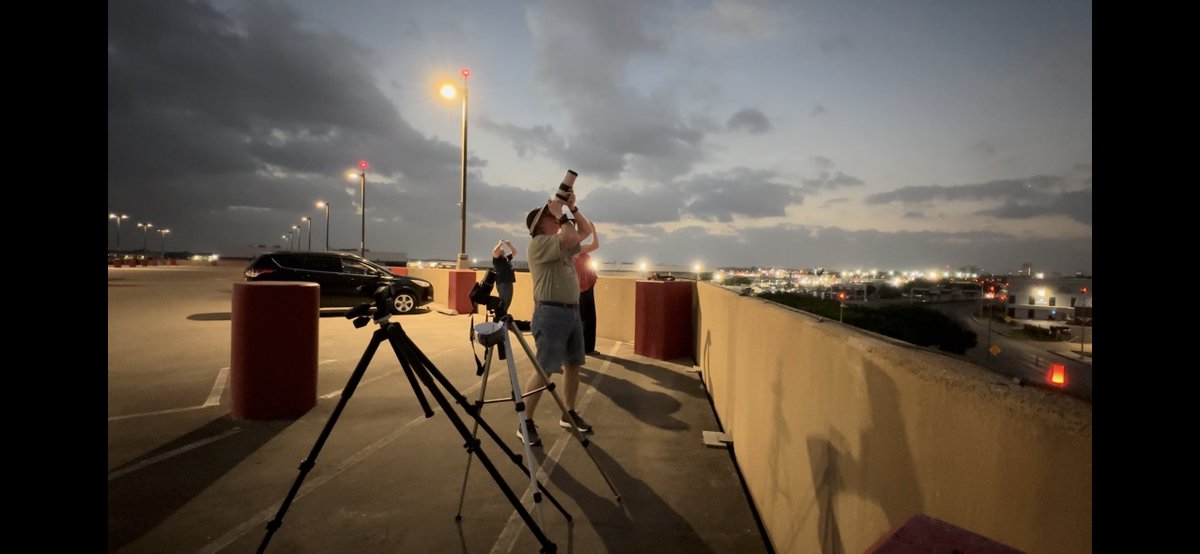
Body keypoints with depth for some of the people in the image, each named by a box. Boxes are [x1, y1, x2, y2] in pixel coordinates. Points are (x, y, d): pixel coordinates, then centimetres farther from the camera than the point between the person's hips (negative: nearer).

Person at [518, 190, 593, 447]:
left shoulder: (562, 244, 18)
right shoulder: (538, 243, -9)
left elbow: (586, 231, 23)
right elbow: (572, 236, -23)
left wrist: (572, 207, 13)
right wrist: (559, 213, -9)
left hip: (573, 311, 9)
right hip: (551, 312, -9)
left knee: (573, 366, 13)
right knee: (544, 370, -8)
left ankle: (569, 414, 26)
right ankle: (526, 423, 2)